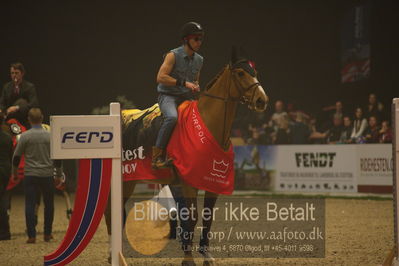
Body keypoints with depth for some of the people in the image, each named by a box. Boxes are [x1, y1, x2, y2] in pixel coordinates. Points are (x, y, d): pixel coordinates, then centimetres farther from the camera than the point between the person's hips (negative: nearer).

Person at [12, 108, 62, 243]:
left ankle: (31, 235, -6)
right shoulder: (50, 136, -2)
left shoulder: (25, 136, -6)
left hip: (30, 175, -1)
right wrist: (58, 175, 12)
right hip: (47, 175, 1)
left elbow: (16, 156, 0)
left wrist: (14, 171, 17)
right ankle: (47, 234, 17)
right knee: (48, 205, 13)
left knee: (30, 205, 1)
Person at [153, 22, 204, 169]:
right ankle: (157, 155, -30)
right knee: (172, 117, -35)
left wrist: (195, 86, 3)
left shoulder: (199, 60, 12)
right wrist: (183, 83, -21)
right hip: (168, 96, -7)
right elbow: (160, 77, -17)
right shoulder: (173, 55, -8)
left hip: (186, 98, 7)